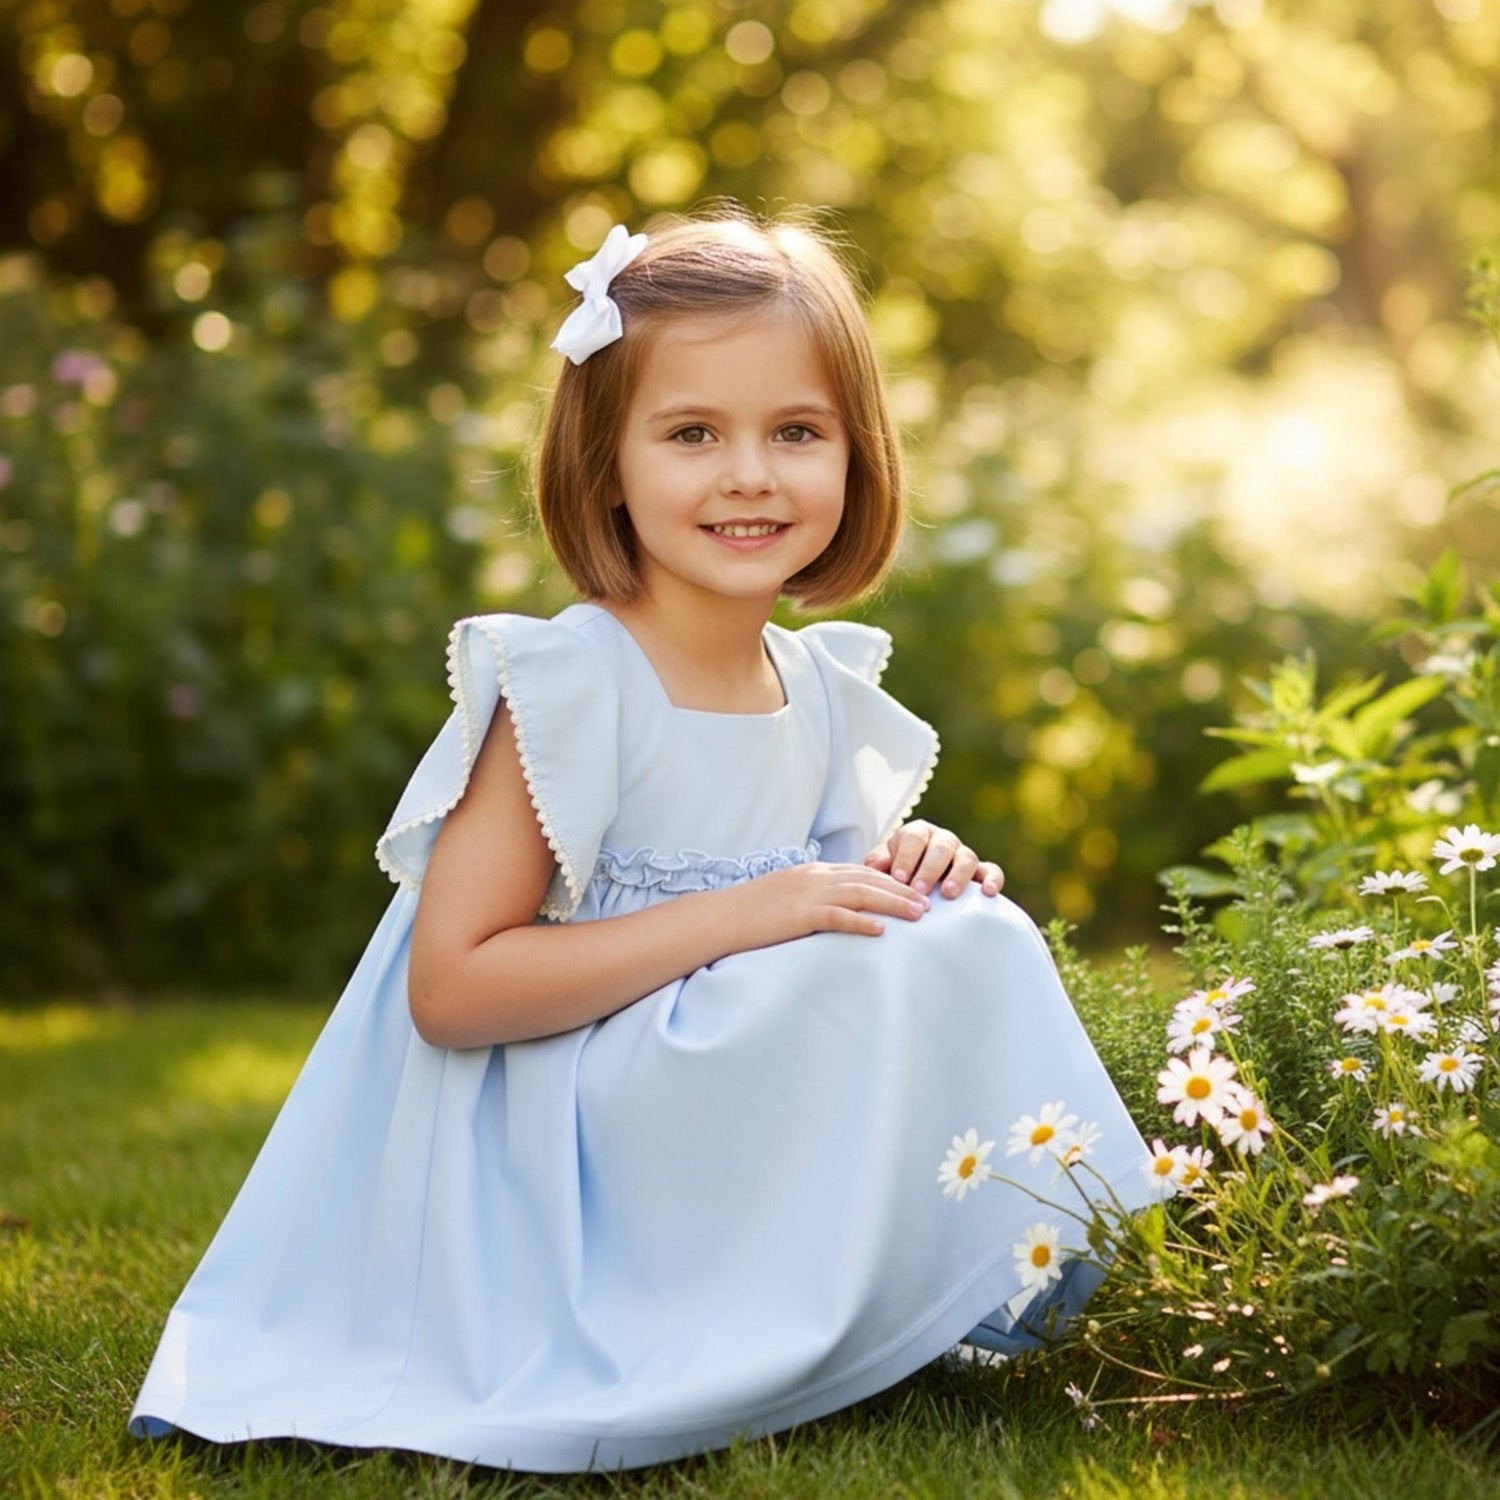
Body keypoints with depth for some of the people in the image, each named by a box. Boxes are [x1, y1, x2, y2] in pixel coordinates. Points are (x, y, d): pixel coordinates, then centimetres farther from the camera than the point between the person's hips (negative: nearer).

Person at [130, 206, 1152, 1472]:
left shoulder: (826, 692, 4)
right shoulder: (568, 688, -18)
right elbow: (449, 988, -22)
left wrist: (909, 865, -4)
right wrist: (730, 919, -26)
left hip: (751, 1117, 8)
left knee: (964, 936, -5)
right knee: (867, 980, -24)